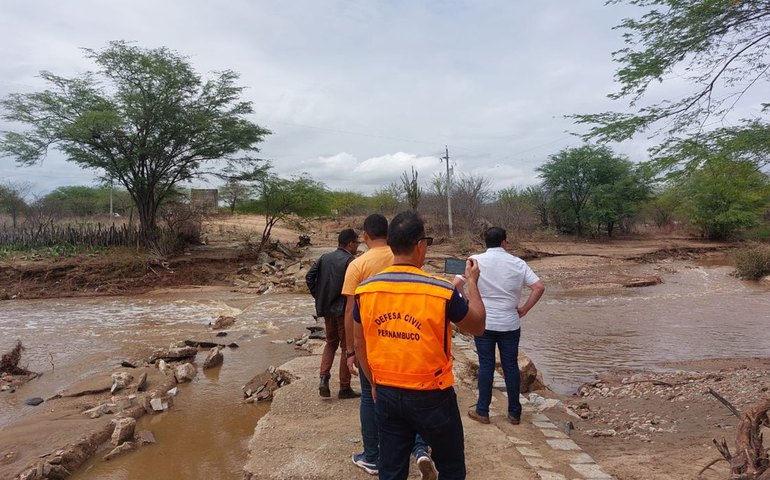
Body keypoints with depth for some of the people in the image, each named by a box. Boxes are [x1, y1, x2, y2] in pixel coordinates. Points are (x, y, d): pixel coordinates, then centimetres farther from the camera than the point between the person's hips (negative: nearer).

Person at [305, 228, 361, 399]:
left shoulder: (324, 258, 5)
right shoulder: (350, 261, -14)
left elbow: (309, 277, 2)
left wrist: (318, 297, 7)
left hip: (326, 308, 6)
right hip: (344, 309, -6)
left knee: (331, 343, 22)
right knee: (347, 347, 7)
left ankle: (324, 378, 6)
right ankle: (344, 388, 14)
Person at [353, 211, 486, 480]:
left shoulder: (365, 290, -7)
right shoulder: (441, 291, -18)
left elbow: (359, 343, 5)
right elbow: (477, 327, -2)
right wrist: (472, 282, 10)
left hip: (387, 395, 4)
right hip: (431, 397, -3)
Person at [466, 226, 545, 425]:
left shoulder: (475, 261, -5)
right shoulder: (517, 263, -2)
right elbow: (539, 287, -7)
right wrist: (524, 309, 0)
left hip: (483, 323, -1)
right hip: (510, 324, 1)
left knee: (486, 366, 8)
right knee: (511, 366, 10)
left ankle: (482, 411, 17)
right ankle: (514, 413, 20)